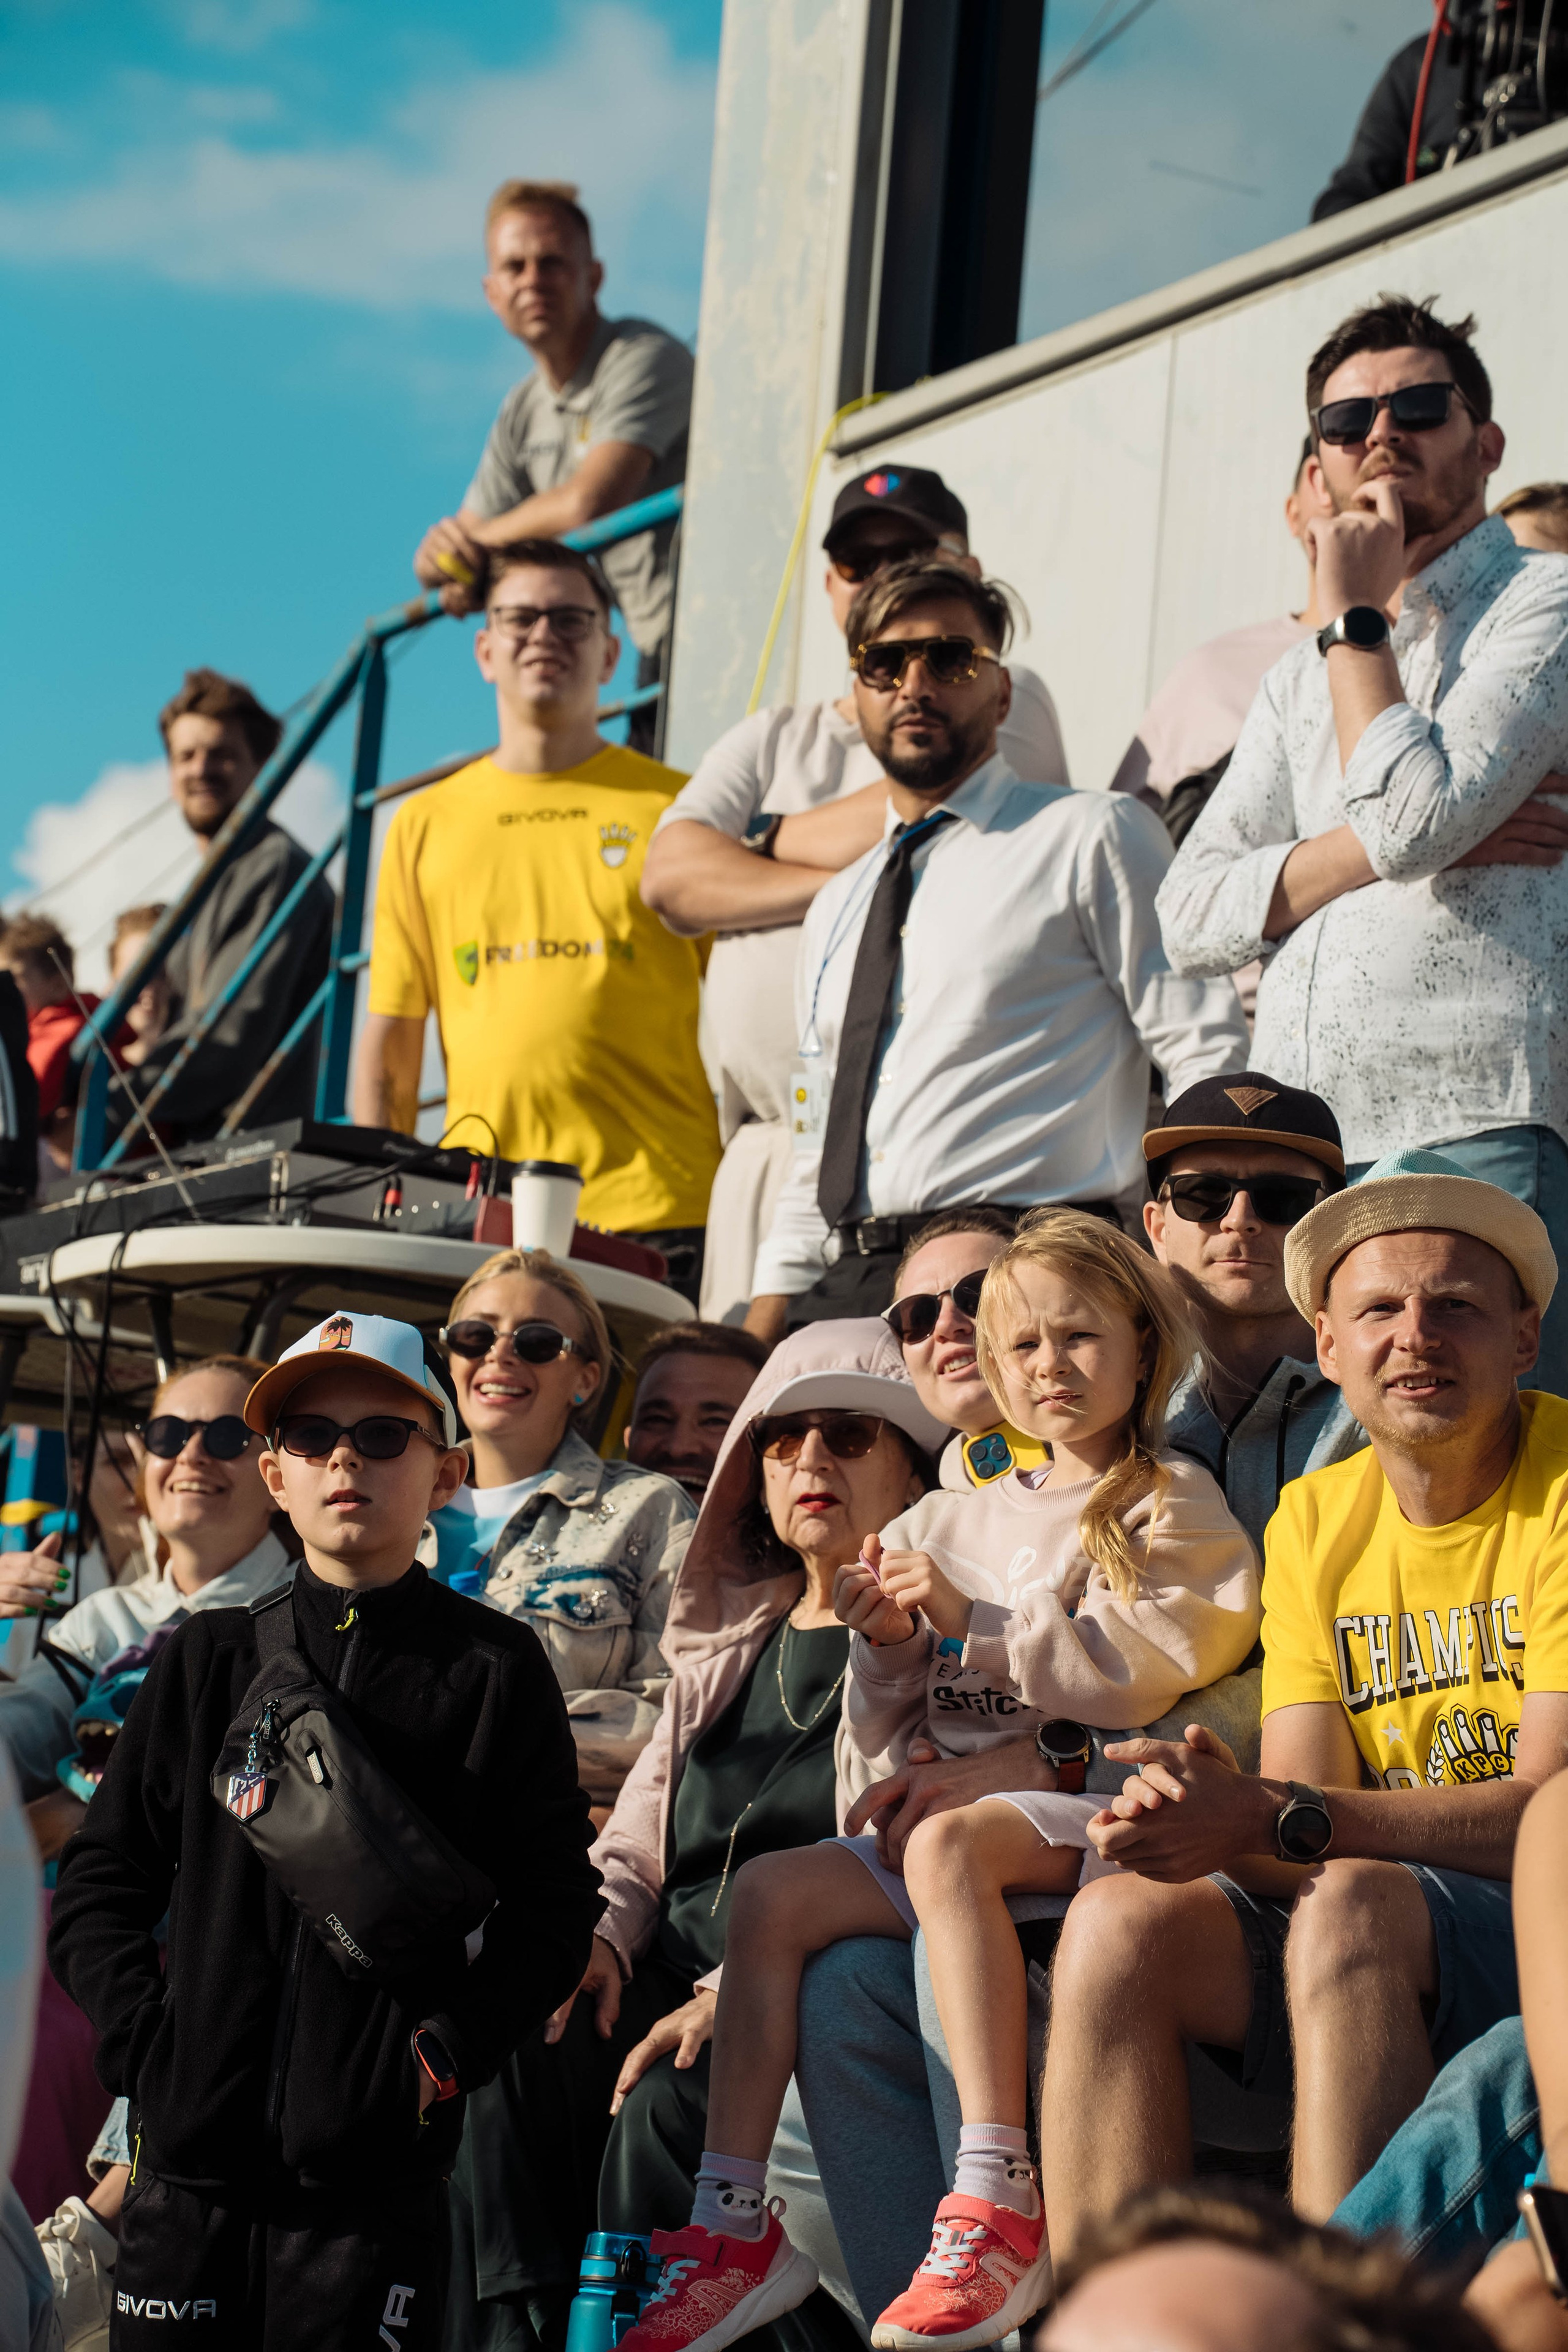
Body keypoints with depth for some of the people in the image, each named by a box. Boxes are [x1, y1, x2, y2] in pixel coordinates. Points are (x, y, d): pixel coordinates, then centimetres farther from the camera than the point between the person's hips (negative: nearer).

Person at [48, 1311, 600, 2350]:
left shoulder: (495, 1670, 3)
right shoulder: (210, 1658, 10)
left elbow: (551, 1913, 2)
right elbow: (98, 1884, 11)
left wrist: (443, 2056, -10)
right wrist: (145, 2040, -3)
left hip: (377, 2177, -2)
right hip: (192, 2158, 2)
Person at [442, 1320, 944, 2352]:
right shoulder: (730, 1642, 25)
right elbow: (643, 1831, 25)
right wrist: (599, 1933, 2)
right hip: (678, 1975, 6)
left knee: (666, 2108, -33)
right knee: (517, 2055, -23)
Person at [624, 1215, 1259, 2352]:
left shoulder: (1170, 1508, 6)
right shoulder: (958, 1523, 22)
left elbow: (1143, 1671, -11)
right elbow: (885, 1736, 21)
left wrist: (974, 1621, -13)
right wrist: (891, 1647, 0)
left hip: (1093, 1801, -6)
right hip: (957, 1794, 6)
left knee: (946, 1843, -36)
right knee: (773, 1889, -15)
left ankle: (999, 2203, -42)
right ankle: (736, 2224, -14)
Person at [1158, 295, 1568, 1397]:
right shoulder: (1300, 683, 25)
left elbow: (1416, 809, -14)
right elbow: (1192, 915, 11)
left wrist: (1354, 613, 1)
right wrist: (1391, 842, -4)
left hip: (1473, 1137, -6)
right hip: (1289, 1160, 7)